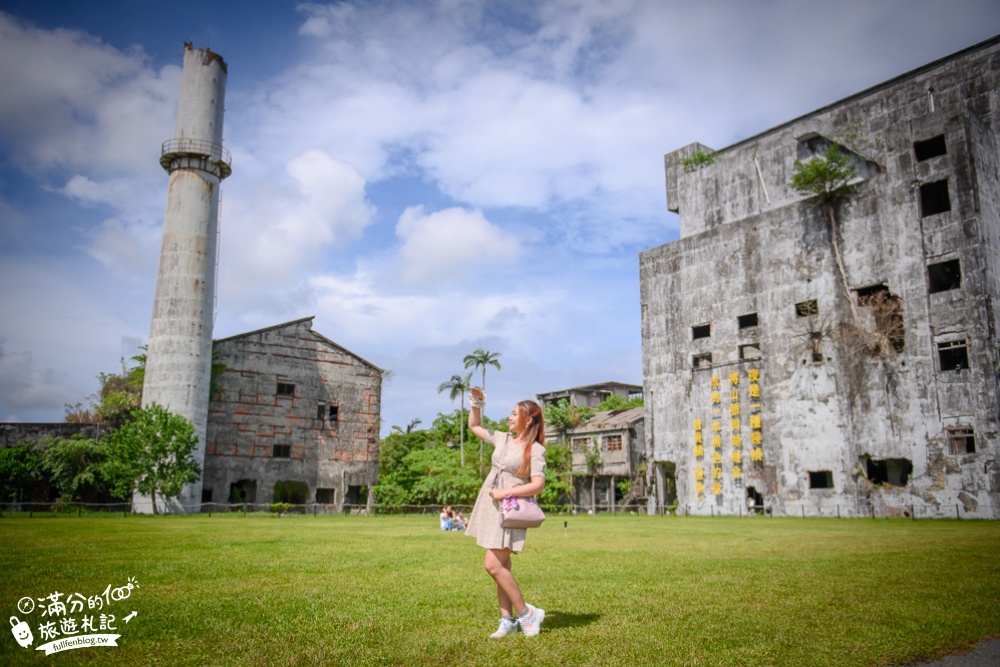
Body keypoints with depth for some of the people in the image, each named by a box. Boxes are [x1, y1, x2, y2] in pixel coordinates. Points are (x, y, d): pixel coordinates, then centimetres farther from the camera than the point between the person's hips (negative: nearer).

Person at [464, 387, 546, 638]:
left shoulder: (535, 450, -9)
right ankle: (507, 621, 16)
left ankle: (526, 613, 0)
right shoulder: (502, 439, 12)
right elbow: (474, 427, 24)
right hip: (490, 506, 7)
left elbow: (538, 485, -18)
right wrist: (476, 405, 10)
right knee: (501, 566, 9)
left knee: (493, 565, -14)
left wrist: (505, 492, -19)